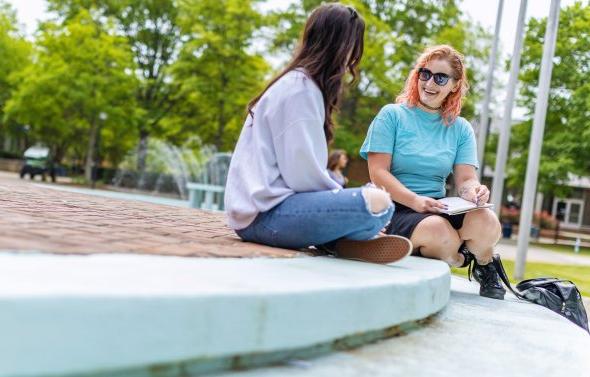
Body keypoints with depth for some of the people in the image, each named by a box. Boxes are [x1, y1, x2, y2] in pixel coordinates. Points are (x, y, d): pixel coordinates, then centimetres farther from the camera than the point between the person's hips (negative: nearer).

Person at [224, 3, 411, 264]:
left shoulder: (295, 83, 18)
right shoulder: (300, 88, -11)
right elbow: (300, 170, -17)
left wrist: (340, 193, 6)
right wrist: (343, 197, -4)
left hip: (263, 209, 10)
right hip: (265, 214, -10)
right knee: (377, 203, -25)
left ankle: (335, 240, -1)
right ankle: (339, 243, -1)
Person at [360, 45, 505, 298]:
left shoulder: (461, 129, 14)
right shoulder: (392, 115, 2)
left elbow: (466, 179, 3)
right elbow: (378, 173, -8)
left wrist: (473, 191, -23)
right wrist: (416, 201, -23)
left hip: (438, 208, 4)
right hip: (395, 209, -3)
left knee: (486, 223, -28)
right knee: (439, 231, -36)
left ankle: (484, 267, 6)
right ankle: (461, 260, 1)